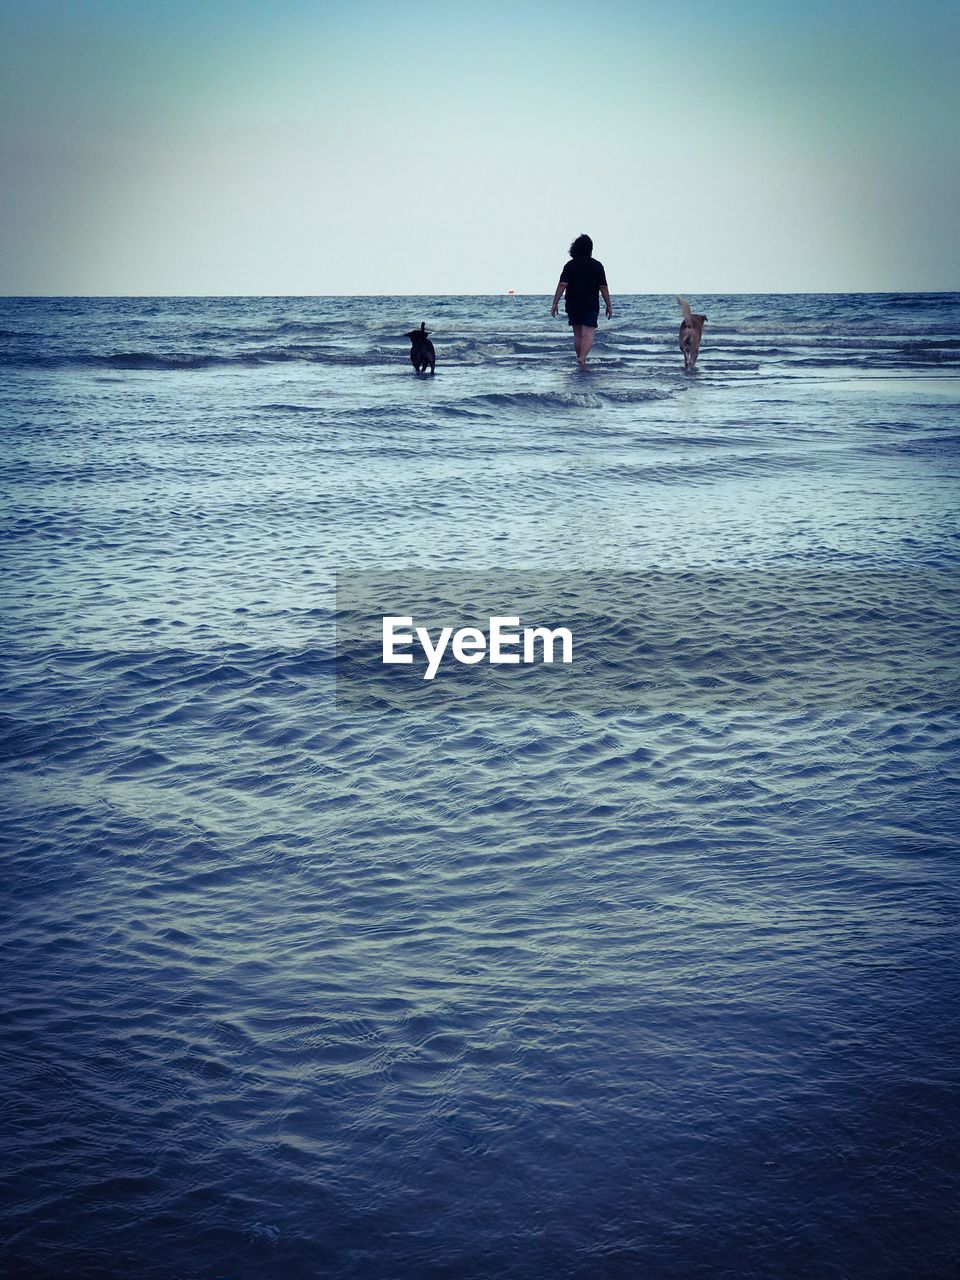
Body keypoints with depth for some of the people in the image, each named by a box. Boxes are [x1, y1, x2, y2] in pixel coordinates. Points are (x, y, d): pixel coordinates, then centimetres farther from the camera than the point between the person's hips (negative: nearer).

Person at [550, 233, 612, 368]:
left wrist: (555, 303, -8)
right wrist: (609, 305, 5)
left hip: (573, 306, 2)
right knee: (588, 334, -6)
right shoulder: (597, 266, -1)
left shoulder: (570, 265, 0)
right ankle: (582, 358, -25)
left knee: (577, 335, 12)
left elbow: (562, 285, -9)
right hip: (591, 306, -2)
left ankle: (581, 359, 18)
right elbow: (603, 287, -2)